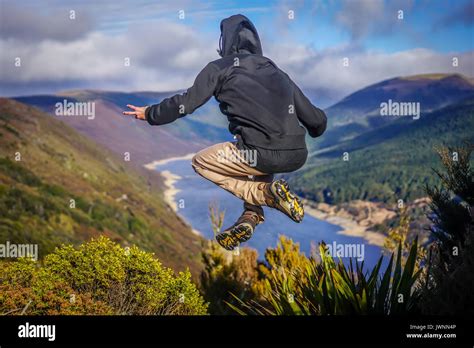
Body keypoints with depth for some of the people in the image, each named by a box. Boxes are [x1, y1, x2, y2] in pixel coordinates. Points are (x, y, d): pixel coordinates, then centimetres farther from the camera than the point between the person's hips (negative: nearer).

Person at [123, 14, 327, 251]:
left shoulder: (219, 68, 7)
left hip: (264, 155, -6)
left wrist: (149, 114, 21)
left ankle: (267, 193, -1)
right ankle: (251, 216, 17)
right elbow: (316, 120, 19)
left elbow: (185, 104, 3)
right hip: (298, 156, 6)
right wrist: (316, 131, 43)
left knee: (201, 162, 19)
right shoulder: (276, 71, 21)